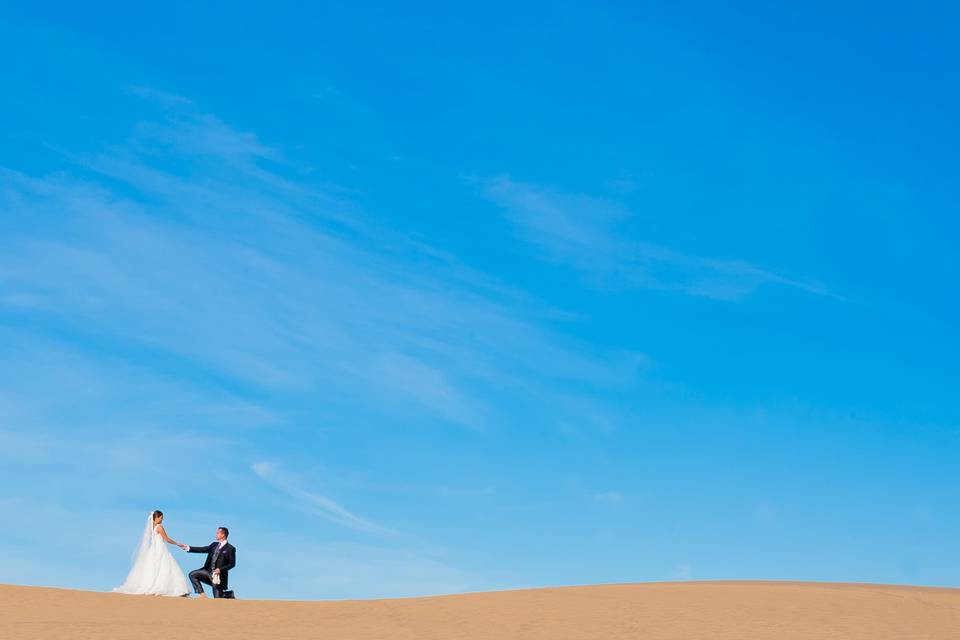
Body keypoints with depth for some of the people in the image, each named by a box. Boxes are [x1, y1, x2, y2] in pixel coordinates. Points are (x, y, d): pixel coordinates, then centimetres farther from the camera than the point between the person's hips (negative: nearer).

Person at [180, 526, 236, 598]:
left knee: (218, 598, -6)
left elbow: (232, 564, -11)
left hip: (218, 574, -6)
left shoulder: (230, 548, -9)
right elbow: (203, 549, 8)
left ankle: (230, 594, 26)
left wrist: (220, 569, -22)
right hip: (209, 571, 6)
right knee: (192, 575, -9)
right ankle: (202, 594, -6)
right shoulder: (214, 544, 8)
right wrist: (188, 548, 2)